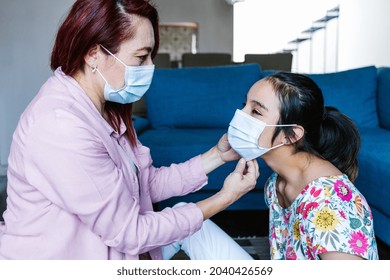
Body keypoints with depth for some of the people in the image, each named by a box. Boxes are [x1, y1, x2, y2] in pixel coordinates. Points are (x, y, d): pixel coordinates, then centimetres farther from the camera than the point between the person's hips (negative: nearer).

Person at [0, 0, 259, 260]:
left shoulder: (107, 108, 1)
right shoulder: (61, 125, -29)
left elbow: (149, 183, 3)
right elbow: (129, 233, -24)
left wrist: (217, 155, -6)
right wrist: (224, 199, -17)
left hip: (109, 246, 8)